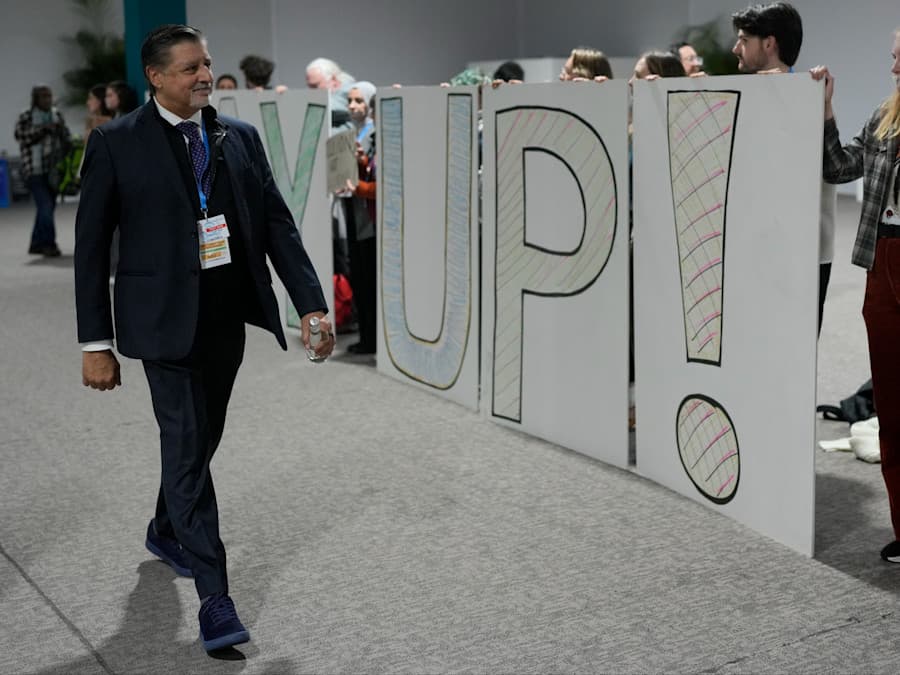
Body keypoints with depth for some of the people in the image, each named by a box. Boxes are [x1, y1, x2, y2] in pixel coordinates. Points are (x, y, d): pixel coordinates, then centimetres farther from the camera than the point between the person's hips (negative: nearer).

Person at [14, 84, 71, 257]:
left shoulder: (56, 115, 11)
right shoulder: (25, 117, -3)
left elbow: (66, 137, 19)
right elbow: (21, 135, -17)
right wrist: (43, 128, -21)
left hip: (52, 170, 6)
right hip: (34, 170, -6)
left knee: (47, 207, 10)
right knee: (45, 205, -16)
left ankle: (37, 244, 21)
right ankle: (48, 243, -11)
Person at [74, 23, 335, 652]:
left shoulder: (241, 137, 7)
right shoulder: (116, 143, -5)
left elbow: (278, 223, 5)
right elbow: (91, 246, -4)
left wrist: (312, 303, -6)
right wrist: (95, 344, -7)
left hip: (228, 317, 5)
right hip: (166, 319, -5)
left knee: (201, 437, 18)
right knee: (188, 448, -7)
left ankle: (166, 531, 45)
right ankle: (215, 596, -3)